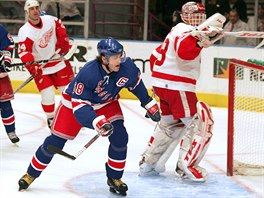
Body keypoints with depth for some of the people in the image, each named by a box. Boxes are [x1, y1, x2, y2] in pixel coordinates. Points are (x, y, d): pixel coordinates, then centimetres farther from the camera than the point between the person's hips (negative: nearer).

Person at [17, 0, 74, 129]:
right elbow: (24, 53, -29)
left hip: (58, 59, 4)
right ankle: (50, 119, 12)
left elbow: (60, 27, 13)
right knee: (48, 95, -11)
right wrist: (33, 68, -38)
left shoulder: (50, 20, -9)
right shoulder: (25, 32, -23)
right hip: (41, 67, -4)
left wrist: (63, 42, 4)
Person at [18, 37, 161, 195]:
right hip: (74, 101, -4)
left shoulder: (127, 67, -25)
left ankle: (114, 178, 6)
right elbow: (79, 105, -37)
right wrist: (98, 123, -50)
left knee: (119, 137, -15)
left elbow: (136, 84, -1)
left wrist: (150, 105, 5)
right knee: (56, 141, -1)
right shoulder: (88, 73, -39)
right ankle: (31, 174, 20)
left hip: (107, 103, 4)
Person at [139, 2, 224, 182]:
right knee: (200, 122, -7)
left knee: (170, 123, 23)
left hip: (162, 85, 11)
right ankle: (187, 166, -10)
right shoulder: (186, 31, -12)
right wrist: (201, 37, -41)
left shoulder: (176, 31, 20)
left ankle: (148, 163, 26)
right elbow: (184, 51, -35)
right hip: (177, 87, -11)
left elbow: (156, 56, 25)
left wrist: (159, 78, 29)